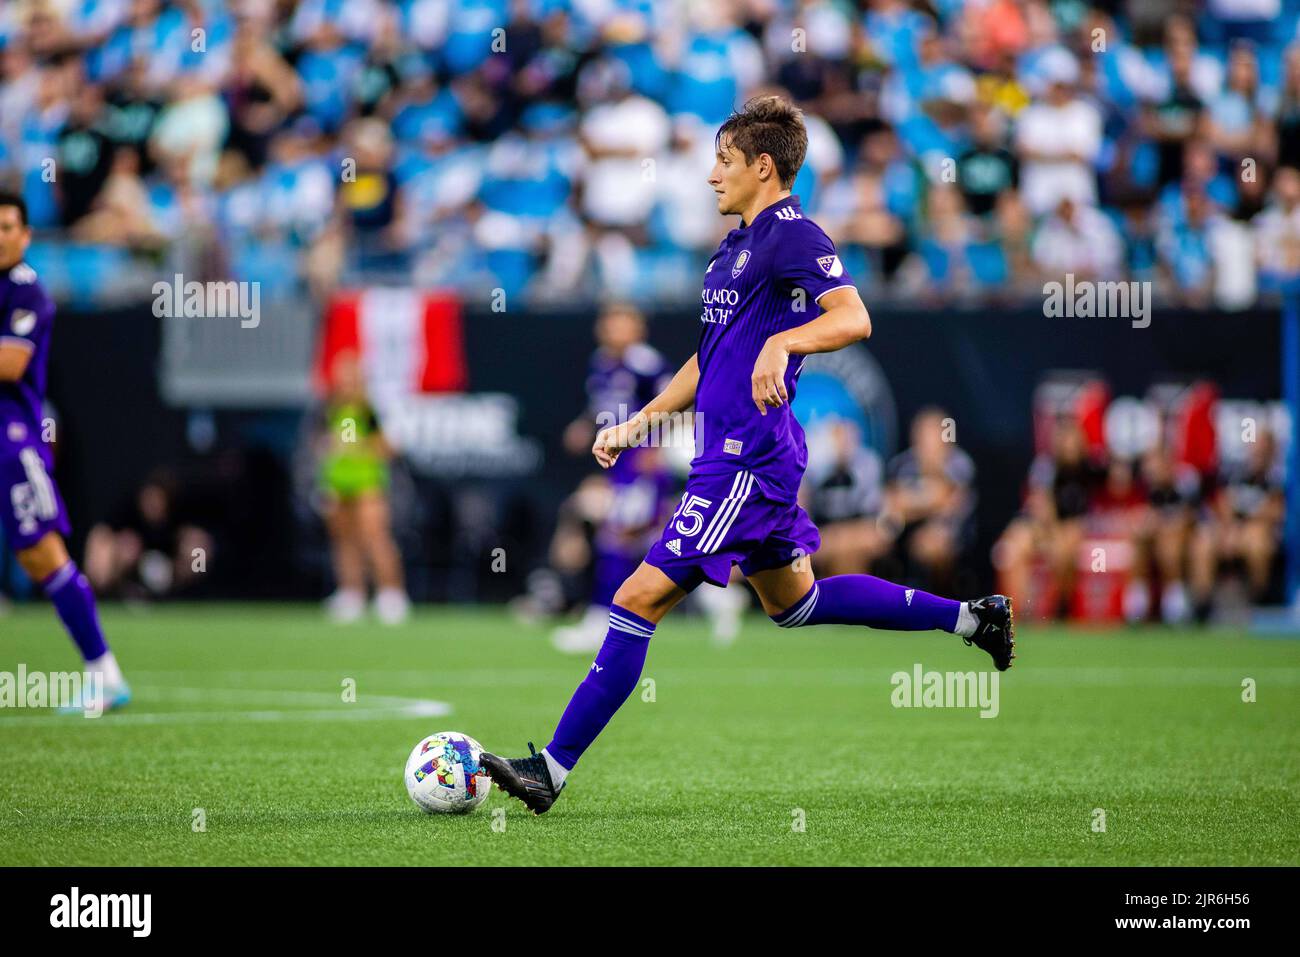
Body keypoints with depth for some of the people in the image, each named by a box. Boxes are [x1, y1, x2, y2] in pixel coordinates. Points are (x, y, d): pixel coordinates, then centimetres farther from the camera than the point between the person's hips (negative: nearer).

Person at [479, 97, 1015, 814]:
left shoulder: (791, 233, -12)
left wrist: (780, 342, -38)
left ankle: (552, 768, -13)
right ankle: (972, 618, 30)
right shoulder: (738, 244, 18)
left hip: (746, 462, -11)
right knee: (792, 601, 23)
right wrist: (638, 423, 23)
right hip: (732, 453, 11)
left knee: (642, 598, -13)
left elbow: (853, 319, -24)